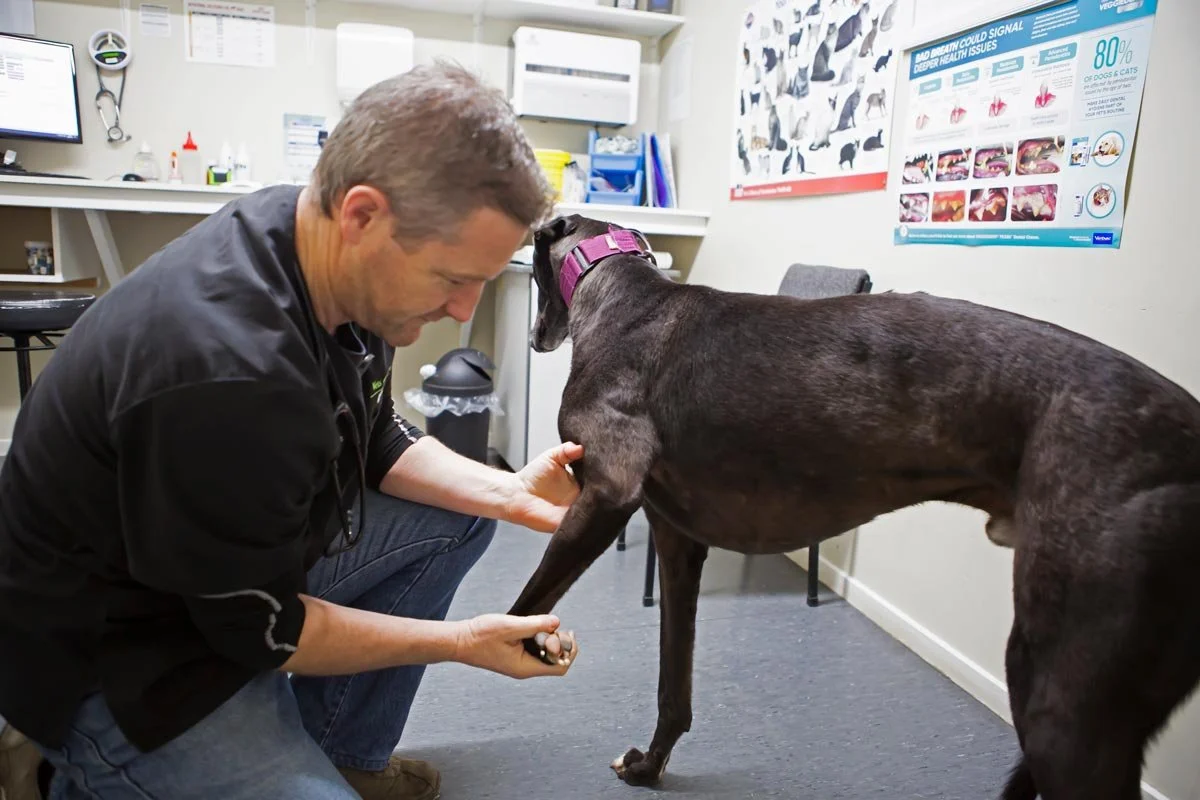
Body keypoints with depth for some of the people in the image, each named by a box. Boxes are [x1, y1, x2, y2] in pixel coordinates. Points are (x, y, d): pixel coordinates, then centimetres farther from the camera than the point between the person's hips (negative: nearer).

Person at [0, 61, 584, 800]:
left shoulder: (334, 259, -12)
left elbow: (376, 440, 3)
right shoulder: (226, 375, -37)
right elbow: (259, 629, -22)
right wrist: (463, 643, -15)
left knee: (459, 518, 4)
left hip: (245, 566, 8)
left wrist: (507, 492, -9)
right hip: (115, 661, -7)